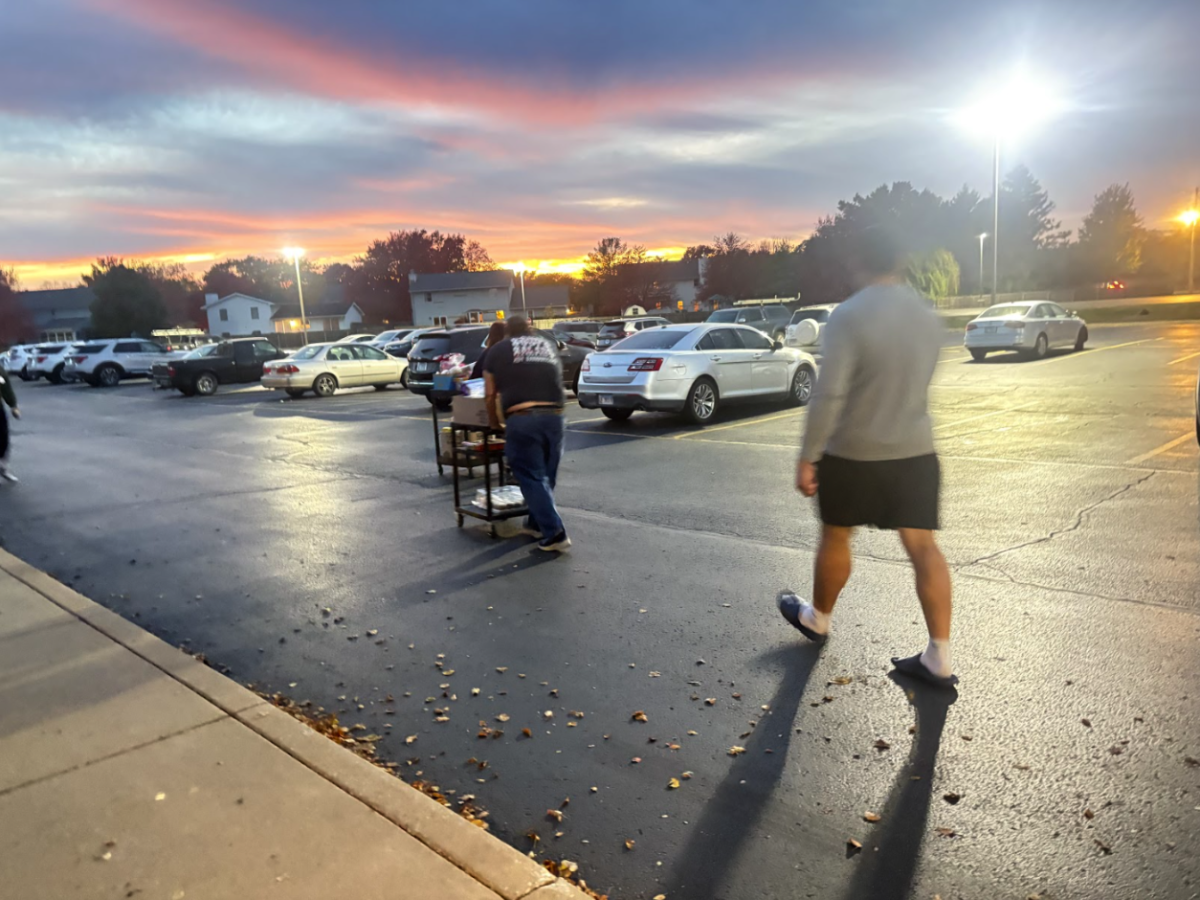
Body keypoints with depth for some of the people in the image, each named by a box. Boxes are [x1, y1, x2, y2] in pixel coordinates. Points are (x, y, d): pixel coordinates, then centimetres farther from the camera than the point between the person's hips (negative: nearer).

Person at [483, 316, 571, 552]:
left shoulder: (498, 350, 14)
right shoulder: (549, 346, 23)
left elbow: (490, 394, 14)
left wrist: (493, 423, 27)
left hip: (522, 419, -4)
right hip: (553, 416, 4)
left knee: (531, 478, 1)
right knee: (546, 476, 18)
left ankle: (555, 533, -4)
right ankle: (537, 523, 30)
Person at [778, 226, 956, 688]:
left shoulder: (848, 315, -17)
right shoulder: (929, 316, 4)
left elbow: (828, 394, -23)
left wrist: (808, 457, -18)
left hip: (853, 453, -5)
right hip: (916, 451, 5)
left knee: (835, 536, 16)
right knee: (923, 546, 6)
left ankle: (817, 619, 37)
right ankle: (939, 657, 9)